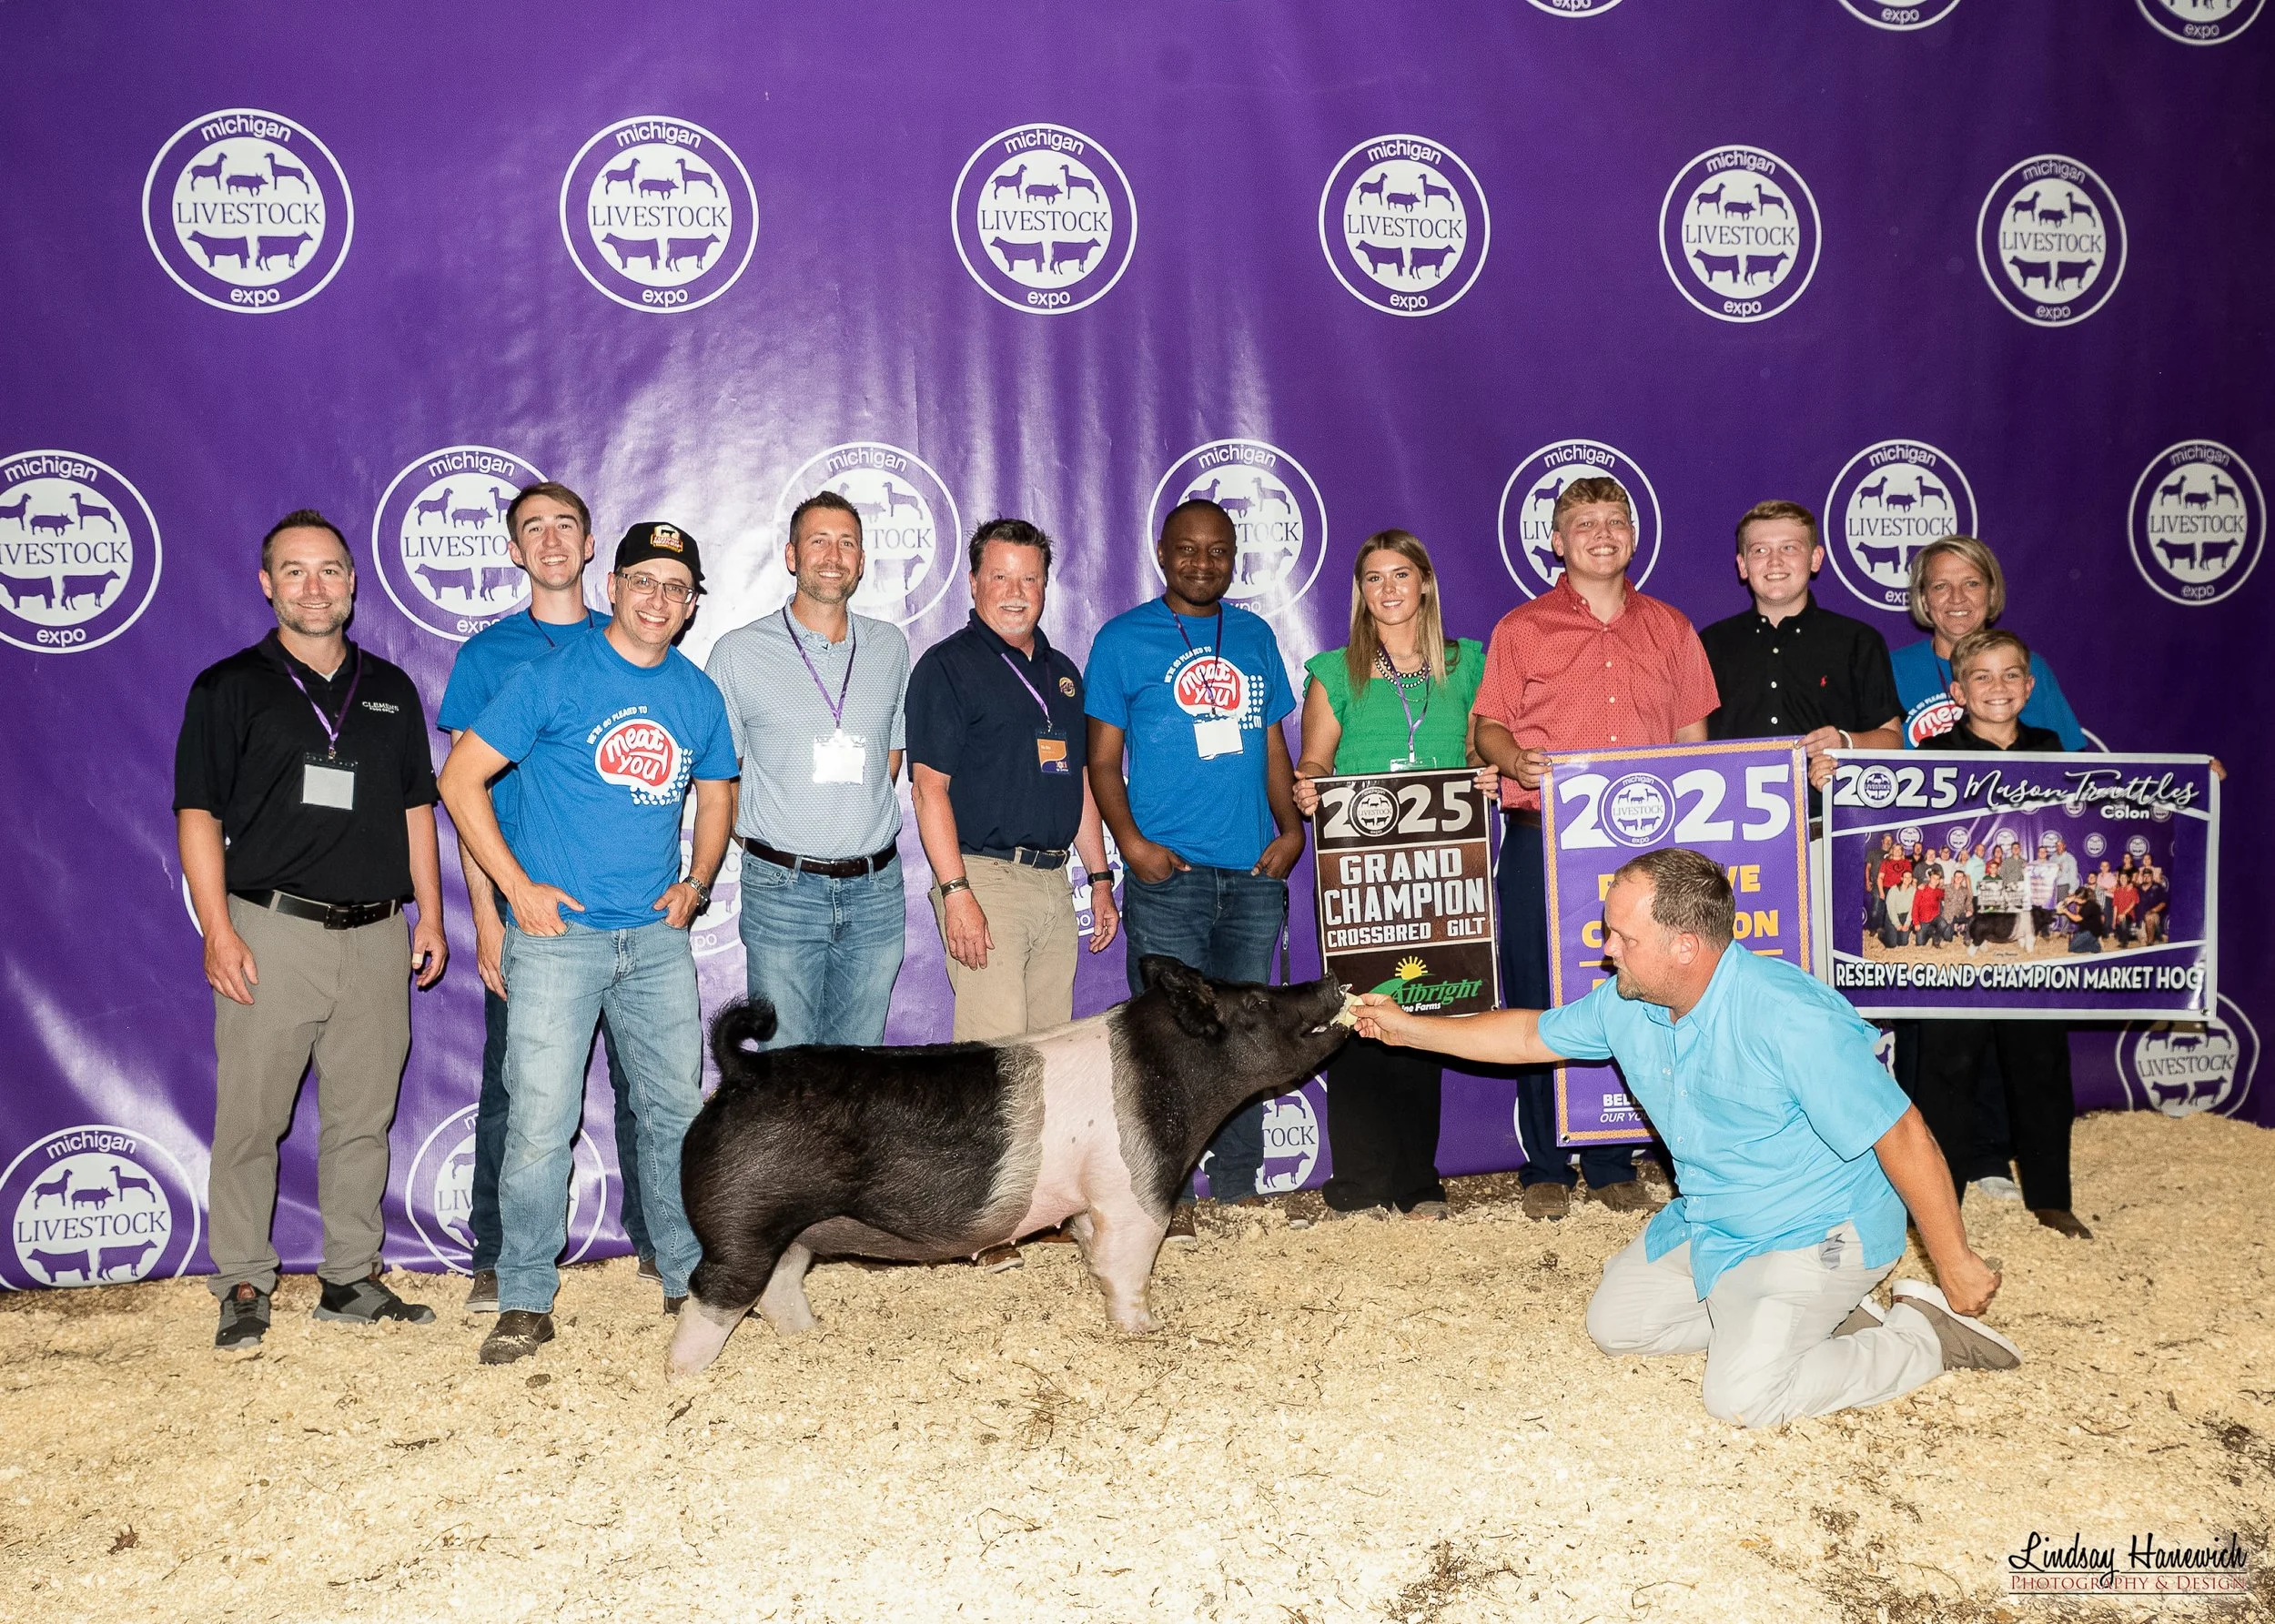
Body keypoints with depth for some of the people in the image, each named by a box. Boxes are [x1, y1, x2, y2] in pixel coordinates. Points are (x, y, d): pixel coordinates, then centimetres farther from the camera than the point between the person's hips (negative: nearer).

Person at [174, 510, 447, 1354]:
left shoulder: (390, 689, 15)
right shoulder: (229, 688, 3)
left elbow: (417, 808, 17)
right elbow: (199, 815, -2)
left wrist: (430, 915, 10)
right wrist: (219, 929, -11)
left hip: (376, 935, 3)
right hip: (272, 932, -3)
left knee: (363, 1118, 7)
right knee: (250, 1118, -1)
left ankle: (352, 1279, 17)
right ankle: (244, 1286, 11)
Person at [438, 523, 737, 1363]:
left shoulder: (698, 693, 8)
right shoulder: (553, 676, -6)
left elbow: (716, 795, 22)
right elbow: (460, 779, -6)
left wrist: (697, 880, 5)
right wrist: (519, 887, -10)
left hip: (657, 937, 5)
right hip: (558, 934, -4)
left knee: (676, 1109, 11)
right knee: (540, 1122, -5)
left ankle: (688, 1274, 27)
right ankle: (525, 1301, 8)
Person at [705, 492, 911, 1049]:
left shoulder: (891, 647, 8)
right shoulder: (739, 651, -1)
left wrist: (860, 823, 12)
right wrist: (763, 848, 0)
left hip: (876, 888, 3)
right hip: (783, 889, -3)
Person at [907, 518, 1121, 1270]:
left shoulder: (1062, 672, 17)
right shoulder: (947, 667, -4)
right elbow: (930, 787, -10)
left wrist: (1099, 878, 16)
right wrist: (955, 890, -18)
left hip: (1054, 882, 7)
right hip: (984, 877, -7)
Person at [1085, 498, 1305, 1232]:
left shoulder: (1255, 636, 15)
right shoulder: (1123, 640, 3)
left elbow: (1273, 743, 18)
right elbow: (1103, 758, 1)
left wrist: (1291, 826, 3)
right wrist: (1130, 841, -13)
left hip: (1254, 871, 4)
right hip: (1167, 874, -4)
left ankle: (1239, 1189, 20)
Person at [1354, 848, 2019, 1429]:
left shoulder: (1790, 1017, -32)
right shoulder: (1625, 1005, -7)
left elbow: (1901, 1135, -26)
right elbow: (1532, 1035, 11)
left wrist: (1956, 1261, -19)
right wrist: (1410, 1028, 10)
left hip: (1816, 1232, -9)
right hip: (1709, 1222, 9)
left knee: (1741, 1395, -21)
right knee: (1614, 1322, 13)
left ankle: (1927, 1335, 2)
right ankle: (1829, 1318, 14)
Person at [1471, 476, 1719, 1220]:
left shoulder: (1670, 630, 13)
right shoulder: (1521, 629, 6)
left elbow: (1693, 735, 16)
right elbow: (1489, 724, 6)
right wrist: (1519, 763, -15)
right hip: (1541, 843, -2)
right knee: (1541, 1003, 0)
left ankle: (1614, 1164, 16)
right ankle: (1544, 1166, 12)